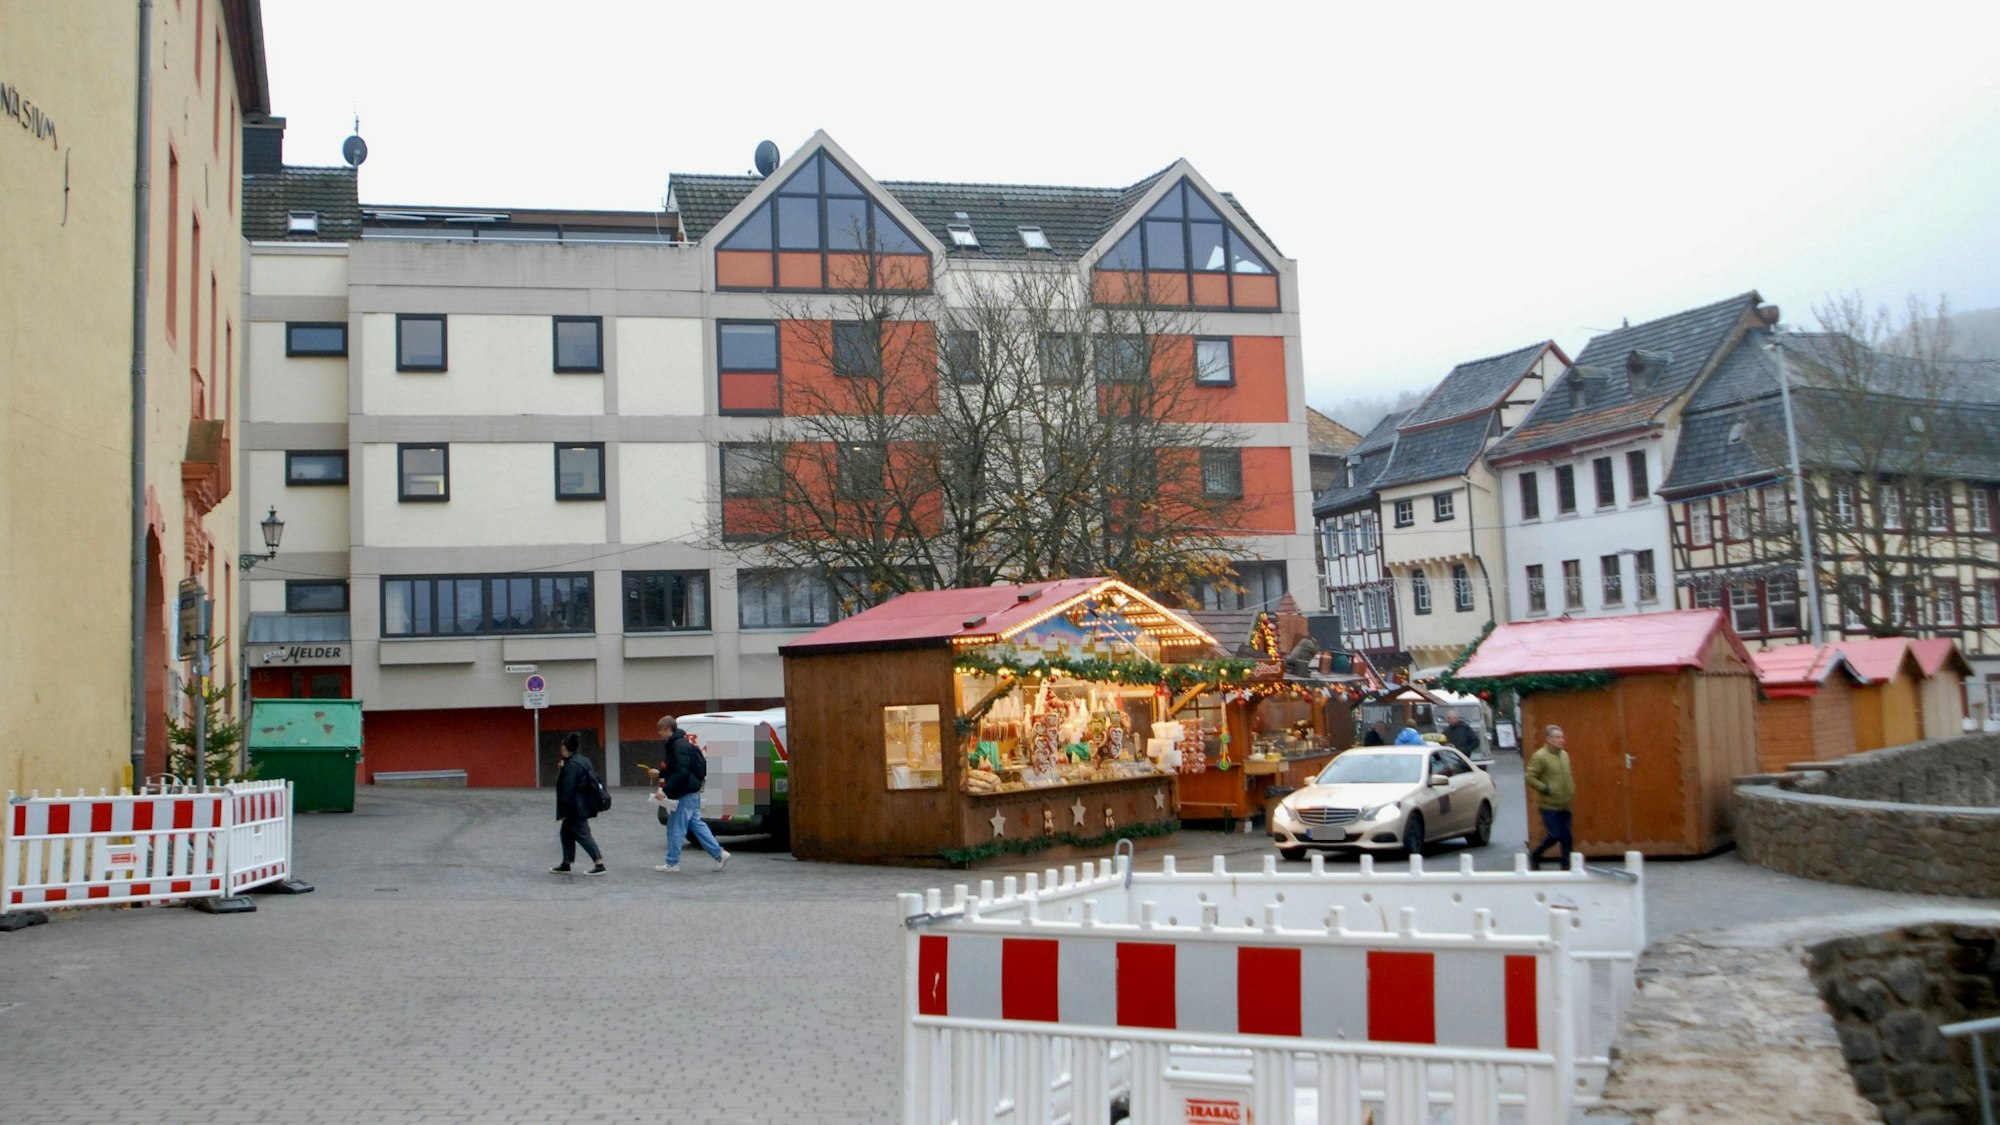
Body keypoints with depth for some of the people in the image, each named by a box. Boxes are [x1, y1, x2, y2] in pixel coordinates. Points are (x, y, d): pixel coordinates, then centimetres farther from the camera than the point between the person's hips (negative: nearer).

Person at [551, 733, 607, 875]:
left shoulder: (571, 765, -20)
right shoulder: (582, 760, 10)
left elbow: (568, 789, -21)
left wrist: (563, 810, -14)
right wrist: (562, 768, 14)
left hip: (576, 808, -10)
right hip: (583, 805, 10)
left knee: (582, 835, -6)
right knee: (566, 832, 18)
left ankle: (600, 865, -6)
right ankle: (566, 864, 24)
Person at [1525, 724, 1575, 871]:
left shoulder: (1564, 755, 10)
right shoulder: (1540, 756, -12)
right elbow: (1529, 777, -16)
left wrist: (1571, 790, 9)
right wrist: (1545, 789, -17)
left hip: (1564, 805, 6)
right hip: (1548, 805, -6)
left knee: (1566, 836, 4)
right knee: (1554, 835, -7)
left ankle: (1566, 866, 12)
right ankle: (1534, 856, 15)